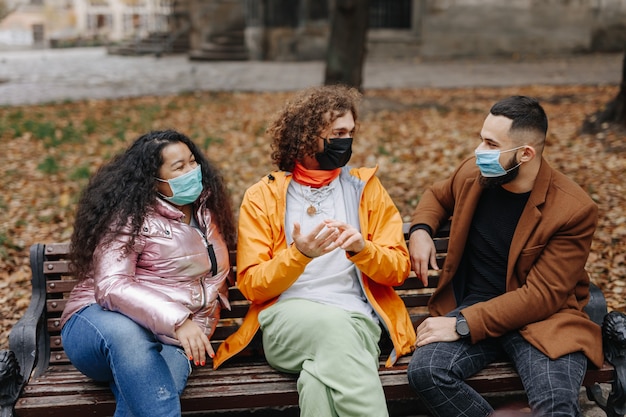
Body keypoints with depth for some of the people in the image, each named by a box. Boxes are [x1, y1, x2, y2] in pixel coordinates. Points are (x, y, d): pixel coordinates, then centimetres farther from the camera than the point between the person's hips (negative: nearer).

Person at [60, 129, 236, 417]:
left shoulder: (207, 214, 15)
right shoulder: (131, 217, -7)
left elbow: (215, 281, 26)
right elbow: (110, 286, -20)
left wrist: (196, 334, 8)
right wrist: (177, 320, -33)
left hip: (171, 338, 4)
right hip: (99, 323, -4)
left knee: (142, 393, -34)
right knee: (126, 332, -43)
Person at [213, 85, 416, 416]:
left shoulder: (365, 187, 16)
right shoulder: (262, 197, 9)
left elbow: (398, 269, 11)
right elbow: (251, 285, 3)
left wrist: (361, 248, -11)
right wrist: (298, 255, -15)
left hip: (356, 321, 1)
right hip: (288, 320, 0)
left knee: (319, 381, -35)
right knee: (332, 321, -38)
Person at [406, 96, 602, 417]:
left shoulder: (574, 210, -15)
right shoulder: (473, 173, 1)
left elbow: (541, 296, -17)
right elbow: (438, 195, 25)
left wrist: (464, 324, -22)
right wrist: (421, 229, 2)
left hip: (541, 319, -4)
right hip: (472, 304, 5)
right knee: (424, 371, -26)